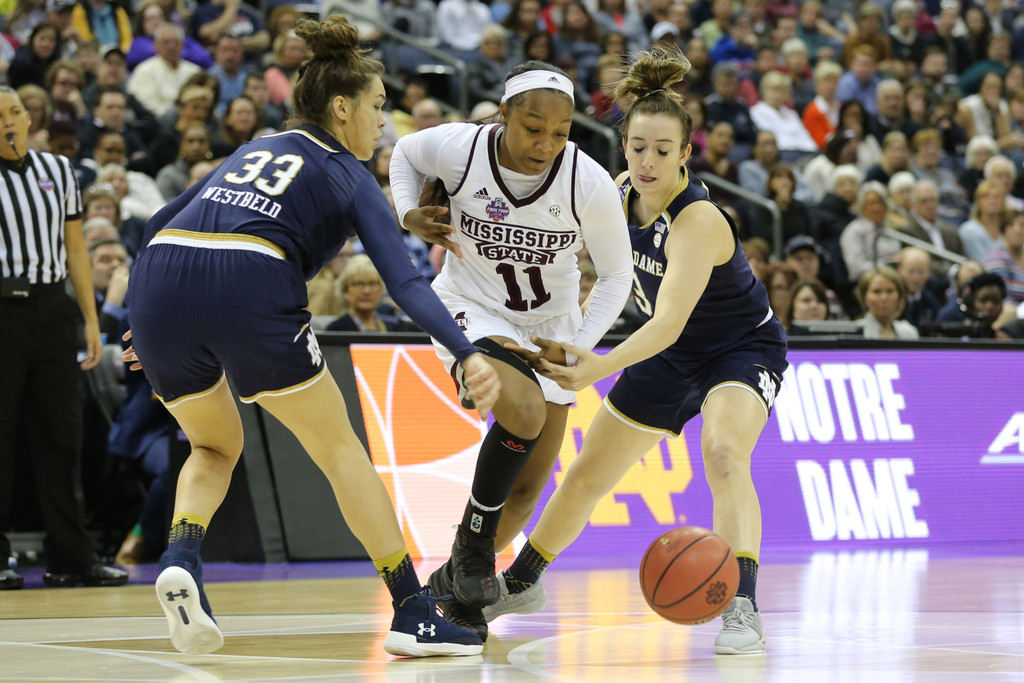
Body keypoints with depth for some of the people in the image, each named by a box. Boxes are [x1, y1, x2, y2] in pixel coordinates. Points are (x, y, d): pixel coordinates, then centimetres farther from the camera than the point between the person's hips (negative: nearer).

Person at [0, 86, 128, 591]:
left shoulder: (57, 170, 12)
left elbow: (75, 250, 15)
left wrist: (91, 319, 10)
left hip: (51, 308, 4)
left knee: (62, 431, 4)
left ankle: (69, 557, 8)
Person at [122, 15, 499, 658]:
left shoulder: (256, 149, 31)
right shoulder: (350, 177, 15)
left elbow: (159, 224, 29)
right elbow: (406, 283, -1)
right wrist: (468, 355, -9)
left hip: (157, 276, 5)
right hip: (250, 288, -5)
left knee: (215, 446, 27)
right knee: (339, 447, 11)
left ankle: (181, 560, -1)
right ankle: (414, 614, 9)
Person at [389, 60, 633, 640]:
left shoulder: (590, 184, -23)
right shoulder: (459, 148, -23)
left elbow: (616, 275, -9)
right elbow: (406, 152, 2)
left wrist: (579, 348, -20)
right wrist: (408, 214, -16)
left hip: (551, 325, 3)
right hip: (471, 309, -3)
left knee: (528, 488, 5)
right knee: (524, 411, -32)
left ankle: (456, 581, 30)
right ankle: (473, 544, -10)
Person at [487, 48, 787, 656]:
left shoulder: (698, 221, -34)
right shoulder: (624, 188, -12)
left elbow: (669, 323, -45)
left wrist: (602, 367, -58)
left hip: (743, 348, -7)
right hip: (672, 353, 7)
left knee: (723, 452, -36)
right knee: (588, 475, 14)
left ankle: (743, 610, -37)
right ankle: (519, 583, 36)